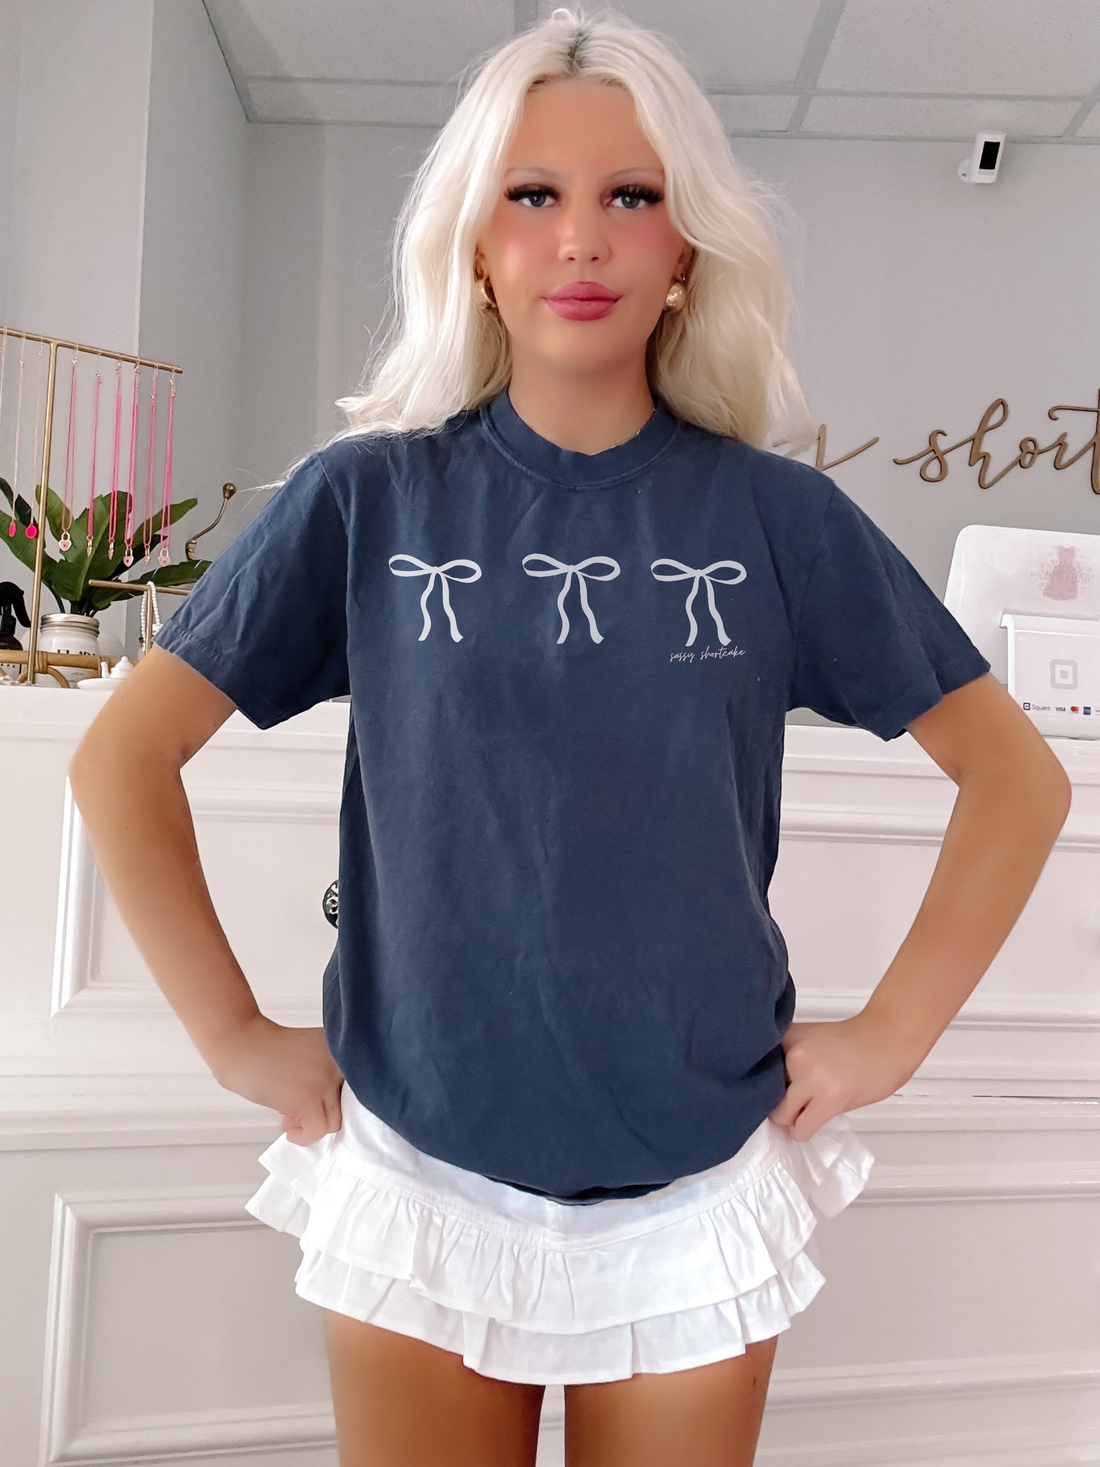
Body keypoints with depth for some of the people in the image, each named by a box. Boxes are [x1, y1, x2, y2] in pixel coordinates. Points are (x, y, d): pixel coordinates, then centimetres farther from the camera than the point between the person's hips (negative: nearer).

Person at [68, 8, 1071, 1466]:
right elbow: (120, 760, -3)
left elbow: (1018, 776, 2)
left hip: (699, 1195, 1)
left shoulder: (779, 513, -5)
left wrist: (891, 1036, -2)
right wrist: (236, 1036, -5)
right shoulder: (368, 496, -6)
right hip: (419, 1184, 0)